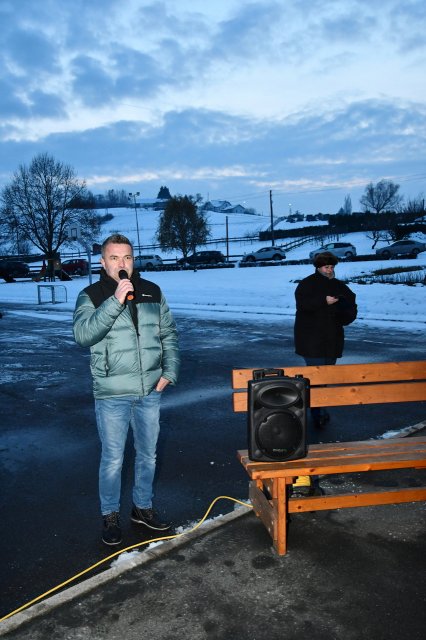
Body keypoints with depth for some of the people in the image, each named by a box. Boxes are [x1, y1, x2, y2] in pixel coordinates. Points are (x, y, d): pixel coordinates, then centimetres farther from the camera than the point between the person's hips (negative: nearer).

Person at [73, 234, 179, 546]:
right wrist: (116, 301, -28)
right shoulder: (91, 295, -5)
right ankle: (111, 516, 28)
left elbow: (169, 334, 11)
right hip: (112, 394, -3)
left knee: (148, 455, 16)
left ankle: (143, 507, 36)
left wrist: (170, 371, 2)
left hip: (150, 391, 4)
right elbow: (83, 334, -22)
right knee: (113, 459, 7)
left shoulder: (152, 292, 4)